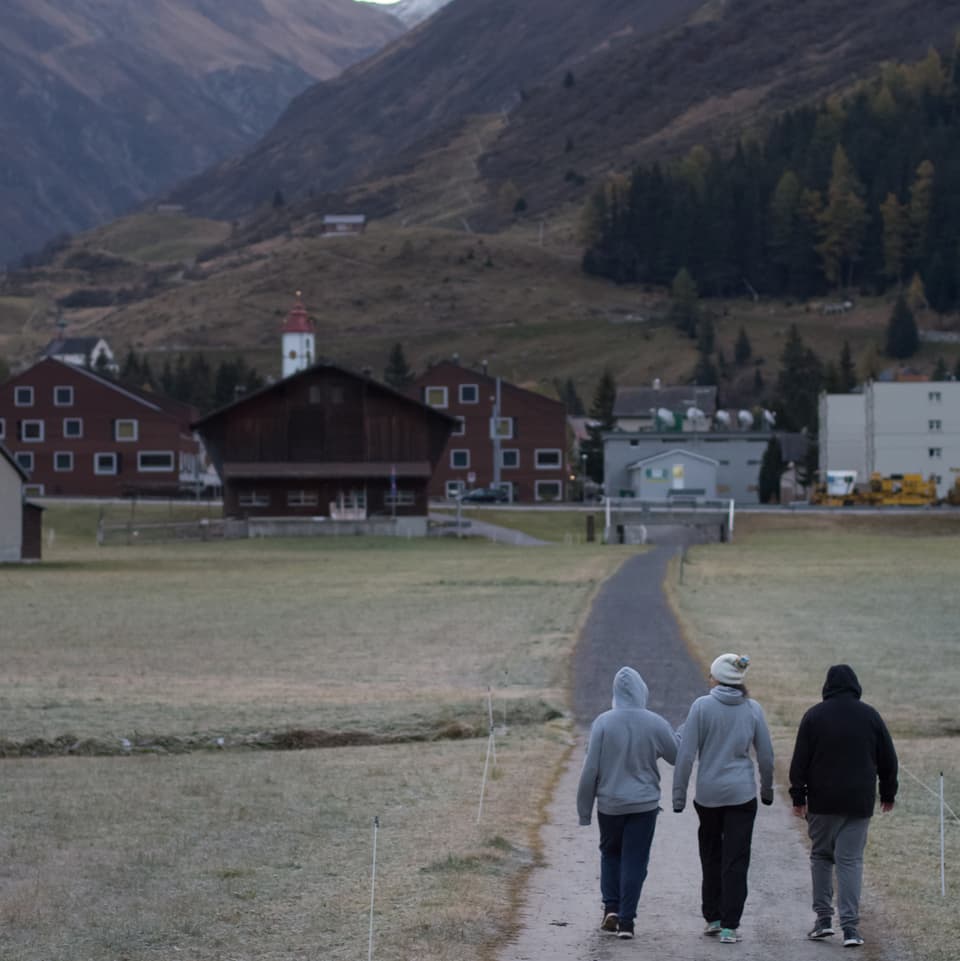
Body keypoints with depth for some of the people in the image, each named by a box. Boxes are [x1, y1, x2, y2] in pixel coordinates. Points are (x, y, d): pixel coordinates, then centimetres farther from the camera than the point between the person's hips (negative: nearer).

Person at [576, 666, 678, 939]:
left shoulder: (603, 723, -12)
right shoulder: (654, 724, -10)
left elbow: (590, 768, -9)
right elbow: (677, 756, 3)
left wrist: (584, 808, 0)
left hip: (609, 804, 1)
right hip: (644, 804, 0)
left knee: (610, 854, 20)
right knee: (634, 860, 6)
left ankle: (611, 908, 10)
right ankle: (626, 920, 2)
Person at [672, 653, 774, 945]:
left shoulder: (702, 706, -8)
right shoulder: (753, 709, -2)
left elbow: (686, 753, -9)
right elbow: (766, 755, 4)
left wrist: (679, 794, -2)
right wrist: (767, 789, 19)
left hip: (708, 793, -1)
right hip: (742, 793, 1)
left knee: (711, 857, 17)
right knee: (736, 861, 3)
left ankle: (712, 918, 22)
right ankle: (729, 926, -2)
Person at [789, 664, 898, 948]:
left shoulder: (814, 716, -1)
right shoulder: (870, 716, 3)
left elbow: (799, 761, -4)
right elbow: (888, 759, 8)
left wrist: (798, 797, 1)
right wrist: (888, 794, 19)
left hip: (822, 802, -1)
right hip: (859, 803, 1)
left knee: (821, 855, 14)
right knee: (851, 860, 1)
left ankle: (823, 917, 9)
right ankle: (850, 926, -6)